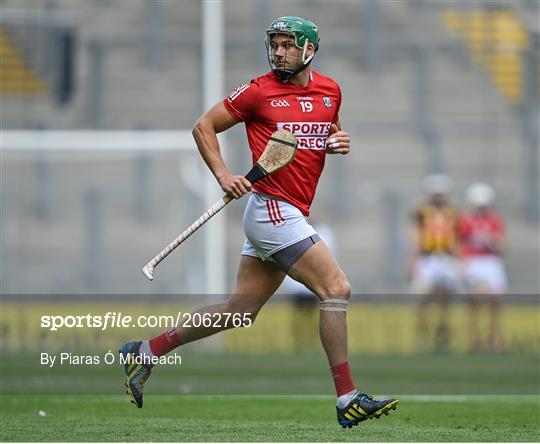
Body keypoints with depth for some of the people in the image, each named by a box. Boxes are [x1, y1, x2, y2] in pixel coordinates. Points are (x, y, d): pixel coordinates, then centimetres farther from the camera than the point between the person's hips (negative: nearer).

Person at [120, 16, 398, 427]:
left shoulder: (330, 90, 12)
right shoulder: (259, 91, -5)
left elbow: (331, 133, 29)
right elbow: (204, 127, 2)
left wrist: (340, 142, 4)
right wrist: (223, 175, -11)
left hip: (291, 216, 7)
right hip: (273, 210, -7)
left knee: (240, 311, 10)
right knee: (337, 289, -14)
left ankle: (146, 351, 20)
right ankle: (348, 400, -11)